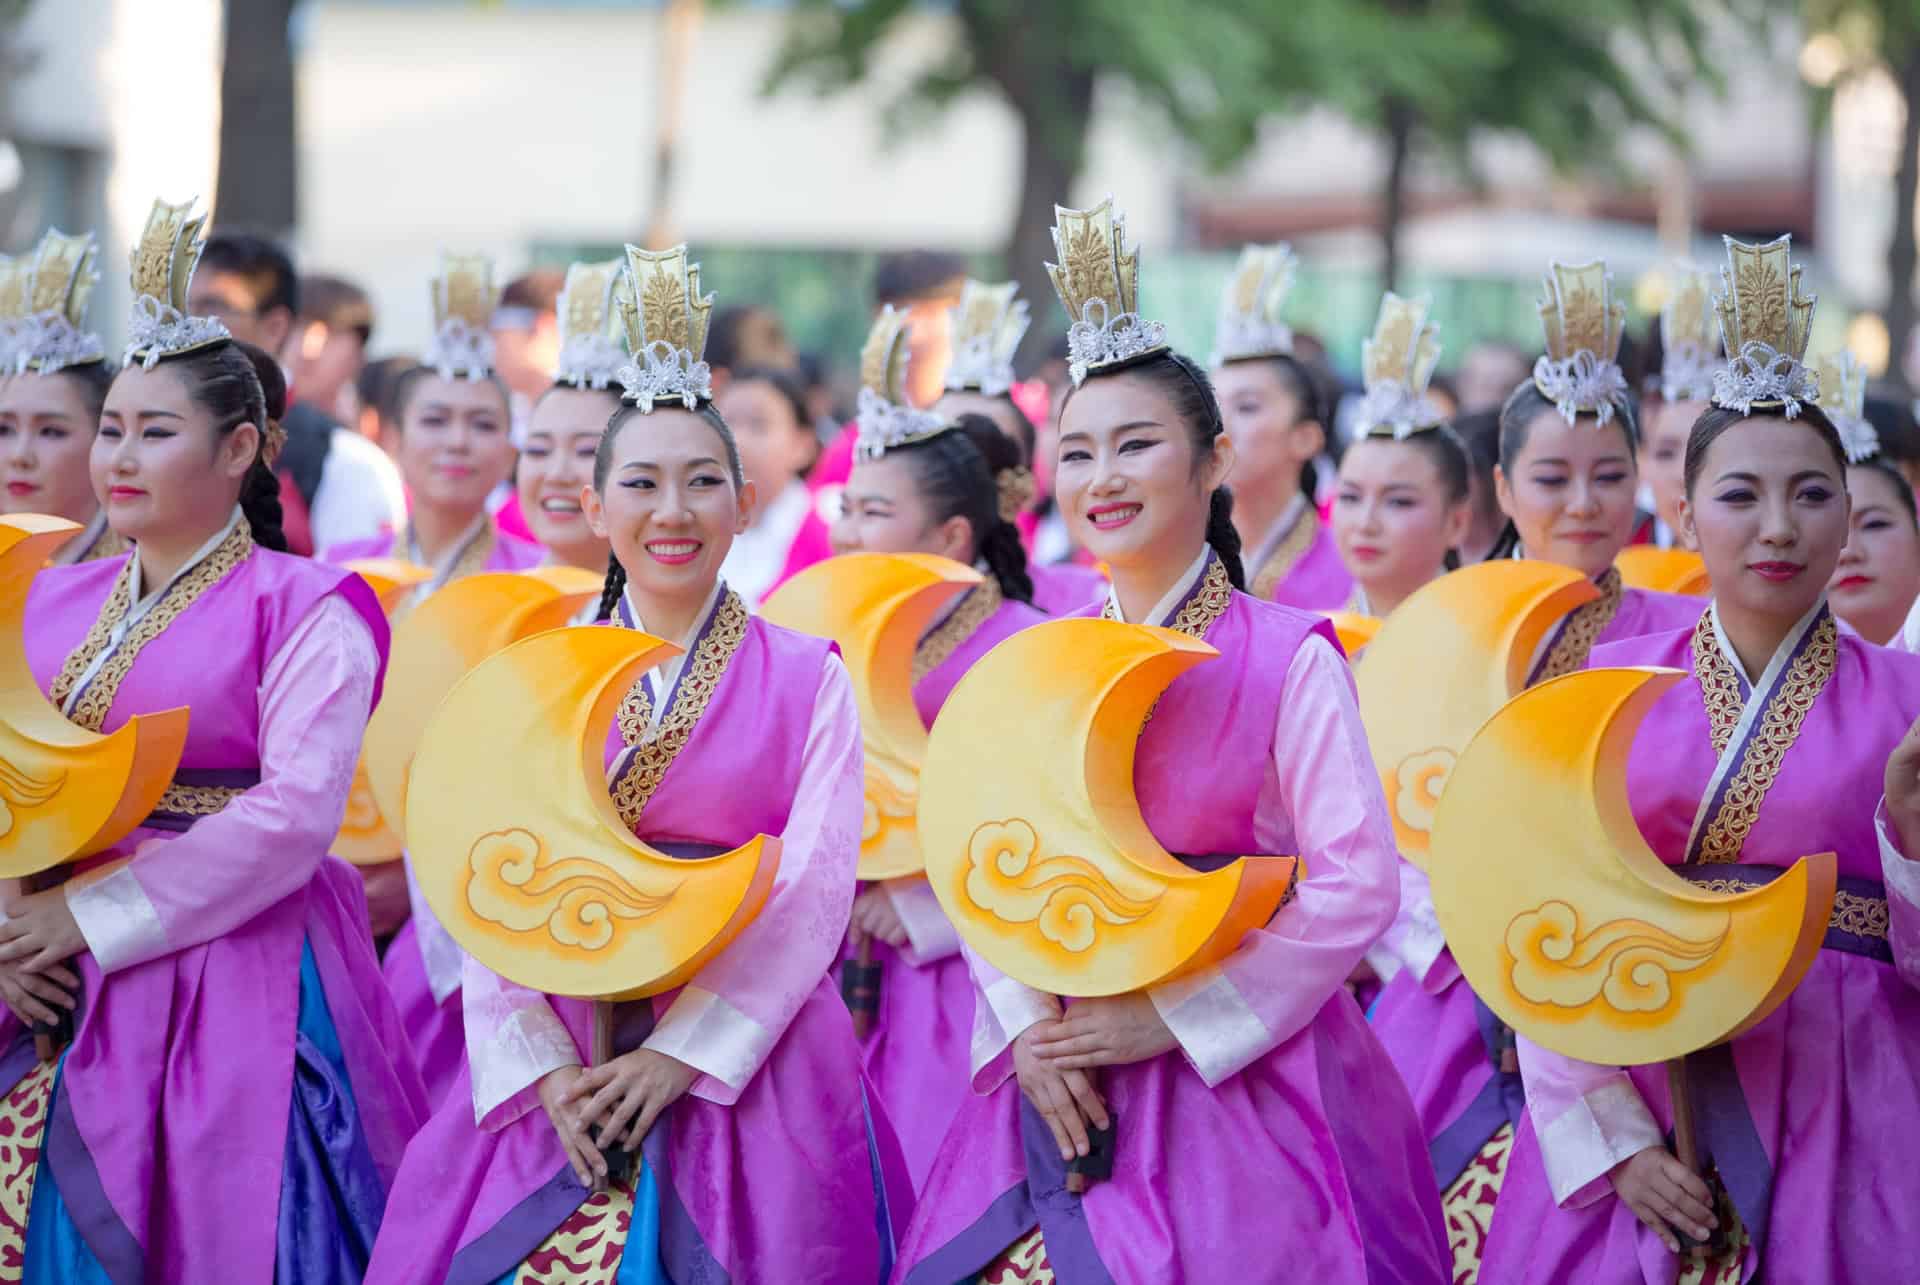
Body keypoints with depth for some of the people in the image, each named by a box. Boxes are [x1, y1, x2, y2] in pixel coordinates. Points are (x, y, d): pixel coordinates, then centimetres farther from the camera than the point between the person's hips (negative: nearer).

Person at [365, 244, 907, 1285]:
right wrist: (547, 1068, -11)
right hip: (551, 1069, 2)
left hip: (741, 1061, -1)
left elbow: (813, 893, -4)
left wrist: (681, 1056, -14)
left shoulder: (809, 680, 5)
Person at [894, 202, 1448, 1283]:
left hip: (1238, 1067, -4)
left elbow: (1357, 886, -11)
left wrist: (1171, 1019, -13)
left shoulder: (1290, 659, -5)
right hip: (1061, 1081, 4)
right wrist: (1030, 1027, -7)